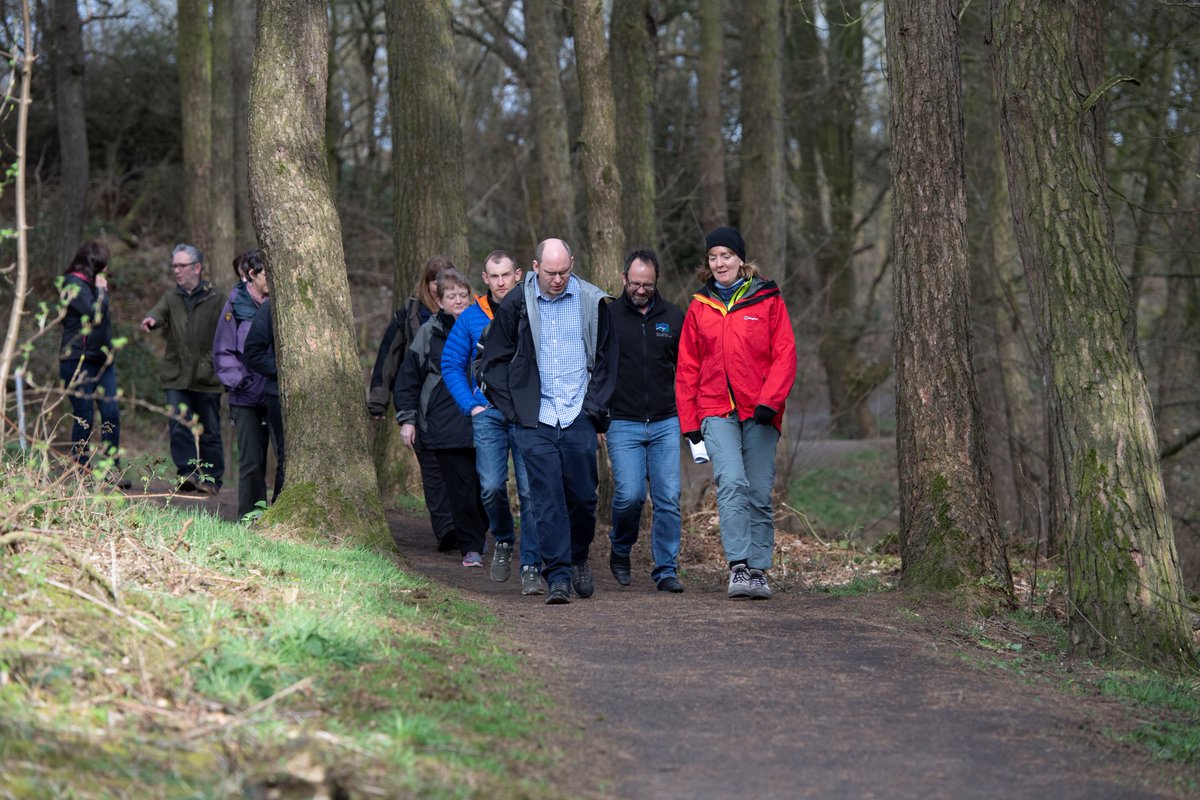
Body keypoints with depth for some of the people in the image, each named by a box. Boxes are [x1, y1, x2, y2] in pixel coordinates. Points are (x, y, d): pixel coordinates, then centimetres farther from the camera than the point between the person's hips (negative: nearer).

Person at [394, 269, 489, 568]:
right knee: (461, 489, -5)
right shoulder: (428, 333, 5)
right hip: (445, 427, -1)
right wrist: (406, 418, 3)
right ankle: (471, 548, 2)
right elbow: (408, 378, 8)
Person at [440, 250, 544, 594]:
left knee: (530, 490, -7)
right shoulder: (472, 318, 7)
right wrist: (471, 405, 2)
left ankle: (531, 566, -3)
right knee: (491, 486, -7)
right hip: (488, 414, 1)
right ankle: (503, 541, 22)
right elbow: (451, 365, 12)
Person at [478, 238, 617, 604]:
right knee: (547, 498, -7)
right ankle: (558, 576, -6)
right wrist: (513, 407, 1)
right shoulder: (516, 305, 1)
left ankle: (578, 558, 29)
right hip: (535, 420, -1)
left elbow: (607, 359, 12)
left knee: (583, 495, 5)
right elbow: (492, 361, 8)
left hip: (579, 418, 1)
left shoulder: (592, 302, 3)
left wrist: (595, 407, 4)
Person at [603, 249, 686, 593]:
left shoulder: (673, 317, 9)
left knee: (668, 499, -4)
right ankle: (620, 552, 14)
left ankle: (666, 570, 4)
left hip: (666, 423, 2)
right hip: (623, 424, -2)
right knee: (629, 494, -12)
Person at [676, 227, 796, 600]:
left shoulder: (768, 300, 5)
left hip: (760, 414, 0)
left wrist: (769, 401, -14)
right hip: (717, 412, 0)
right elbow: (687, 368, 14)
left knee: (759, 494, 2)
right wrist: (689, 422, 7)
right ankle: (738, 567, -24)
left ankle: (758, 570, 10)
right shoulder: (699, 307, 12)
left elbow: (784, 355, 0)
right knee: (731, 482, -20)